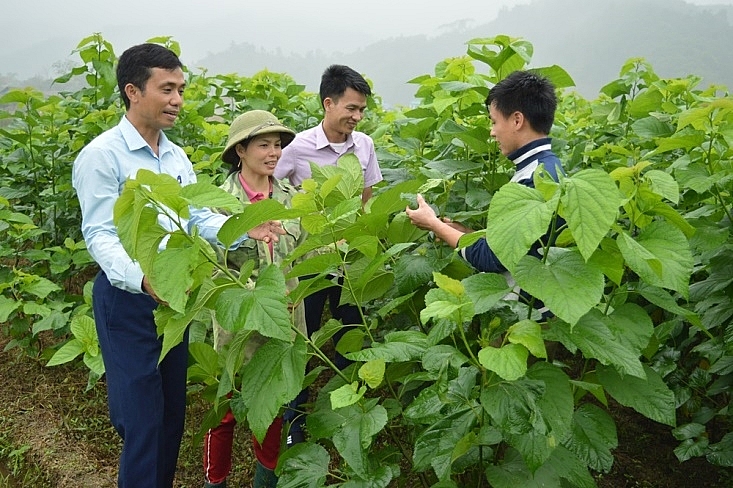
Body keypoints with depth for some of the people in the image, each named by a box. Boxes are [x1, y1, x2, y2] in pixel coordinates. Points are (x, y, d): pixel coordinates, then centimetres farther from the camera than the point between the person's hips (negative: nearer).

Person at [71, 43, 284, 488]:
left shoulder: (177, 157, 9)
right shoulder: (102, 156, -13)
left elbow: (198, 218, 8)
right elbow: (100, 235, -20)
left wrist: (244, 230, -11)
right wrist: (144, 277, -38)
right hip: (129, 298, -7)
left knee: (173, 407, 17)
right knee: (142, 417, 0)